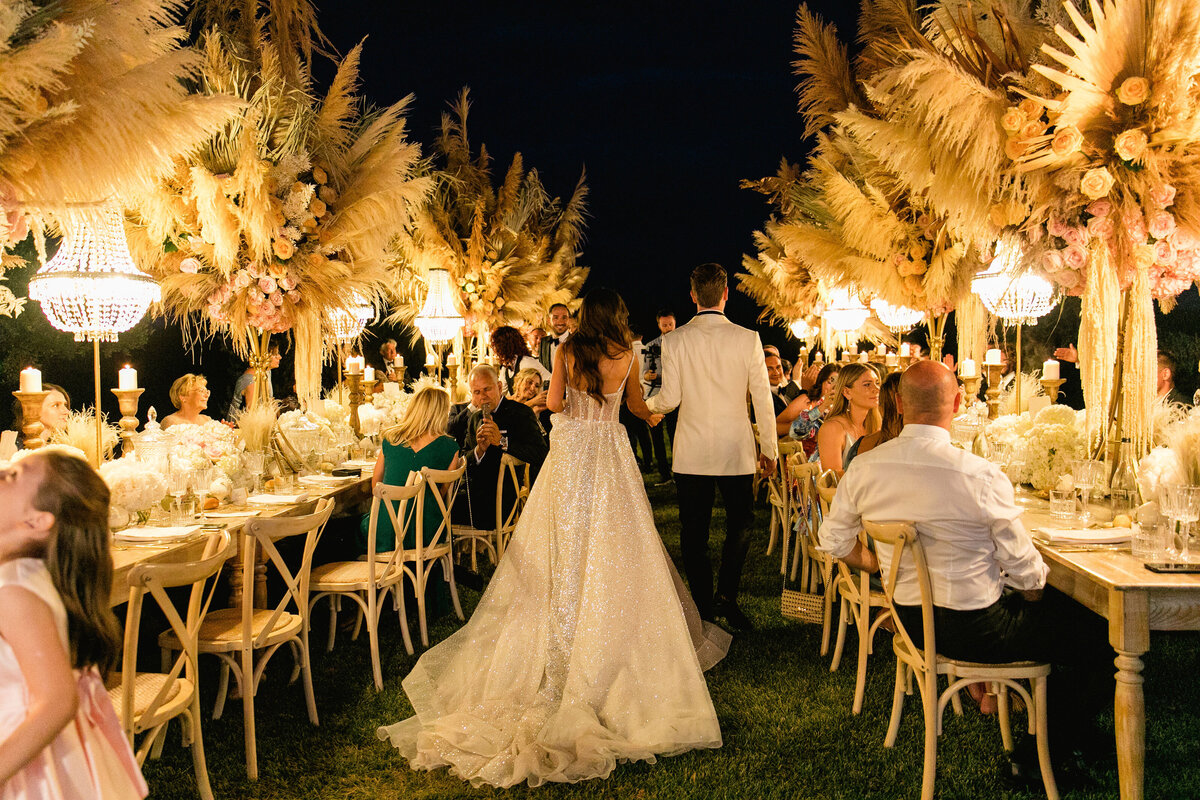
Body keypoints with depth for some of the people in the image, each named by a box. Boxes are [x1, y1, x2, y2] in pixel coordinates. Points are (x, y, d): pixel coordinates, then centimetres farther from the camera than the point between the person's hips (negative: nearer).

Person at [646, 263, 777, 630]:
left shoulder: (674, 340, -6)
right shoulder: (748, 339, -7)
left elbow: (669, 399, -5)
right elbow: (762, 399, -3)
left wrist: (646, 403, 18)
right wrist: (769, 449, 7)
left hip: (691, 453, 0)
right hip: (737, 450, 0)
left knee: (694, 531, 10)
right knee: (739, 525, 16)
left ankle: (703, 604, 14)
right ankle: (726, 595, 6)